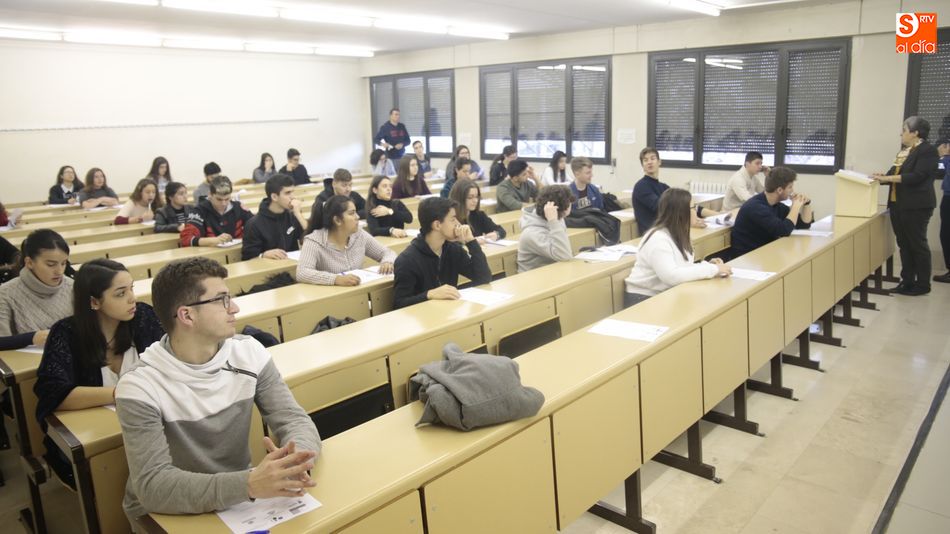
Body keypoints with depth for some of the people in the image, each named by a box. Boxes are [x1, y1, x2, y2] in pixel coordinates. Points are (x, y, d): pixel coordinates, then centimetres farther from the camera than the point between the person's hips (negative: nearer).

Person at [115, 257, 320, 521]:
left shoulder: (249, 353, -6)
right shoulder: (140, 388, -18)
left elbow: (296, 419, -8)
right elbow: (152, 485, -26)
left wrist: (295, 461, -31)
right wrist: (249, 484, -39)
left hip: (239, 499, 3)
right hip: (167, 517, -3)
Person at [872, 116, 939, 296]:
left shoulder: (927, 151, -11)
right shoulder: (905, 150, 14)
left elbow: (916, 176, -21)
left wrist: (887, 178, -23)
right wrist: (882, 177, 0)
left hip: (916, 206, -8)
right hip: (898, 205, 8)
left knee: (917, 244, 0)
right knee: (904, 244, 11)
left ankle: (923, 284, 10)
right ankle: (907, 281, 19)